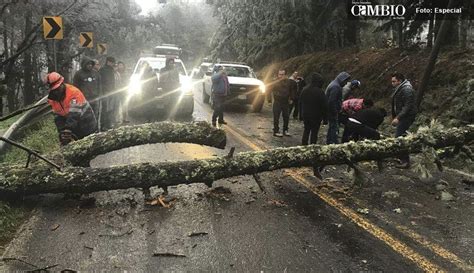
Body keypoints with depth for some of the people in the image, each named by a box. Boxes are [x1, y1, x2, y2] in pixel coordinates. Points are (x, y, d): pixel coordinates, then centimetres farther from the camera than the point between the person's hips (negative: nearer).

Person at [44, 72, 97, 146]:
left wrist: (67, 131, -42)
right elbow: (58, 117, -4)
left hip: (87, 126, -6)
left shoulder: (73, 92, -27)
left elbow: (74, 114, -35)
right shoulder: (52, 98, -5)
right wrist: (62, 132, -17)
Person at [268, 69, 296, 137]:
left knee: (286, 117, 10)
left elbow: (292, 90, 14)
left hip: (286, 102, 3)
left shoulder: (289, 81, 0)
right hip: (277, 102, -3)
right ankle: (276, 131, 6)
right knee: (276, 117, -3)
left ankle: (285, 130, 24)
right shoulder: (275, 82, -8)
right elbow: (269, 90, -4)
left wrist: (291, 98, 9)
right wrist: (269, 99, -10)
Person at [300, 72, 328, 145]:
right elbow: (324, 106, -14)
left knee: (306, 130, 19)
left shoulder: (304, 90, 3)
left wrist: (301, 115, 17)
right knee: (314, 132, 2)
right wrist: (325, 118, -6)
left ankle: (304, 144, 22)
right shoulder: (319, 92, -18)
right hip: (316, 116, -6)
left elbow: (301, 103, 11)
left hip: (305, 115, 6)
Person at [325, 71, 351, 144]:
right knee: (334, 127, -8)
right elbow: (332, 101, -26)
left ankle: (329, 142, 27)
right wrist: (335, 112, -20)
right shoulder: (336, 87, -19)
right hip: (332, 111, -11)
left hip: (330, 111, 11)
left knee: (331, 126, 18)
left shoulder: (334, 84, 16)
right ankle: (334, 142, -6)